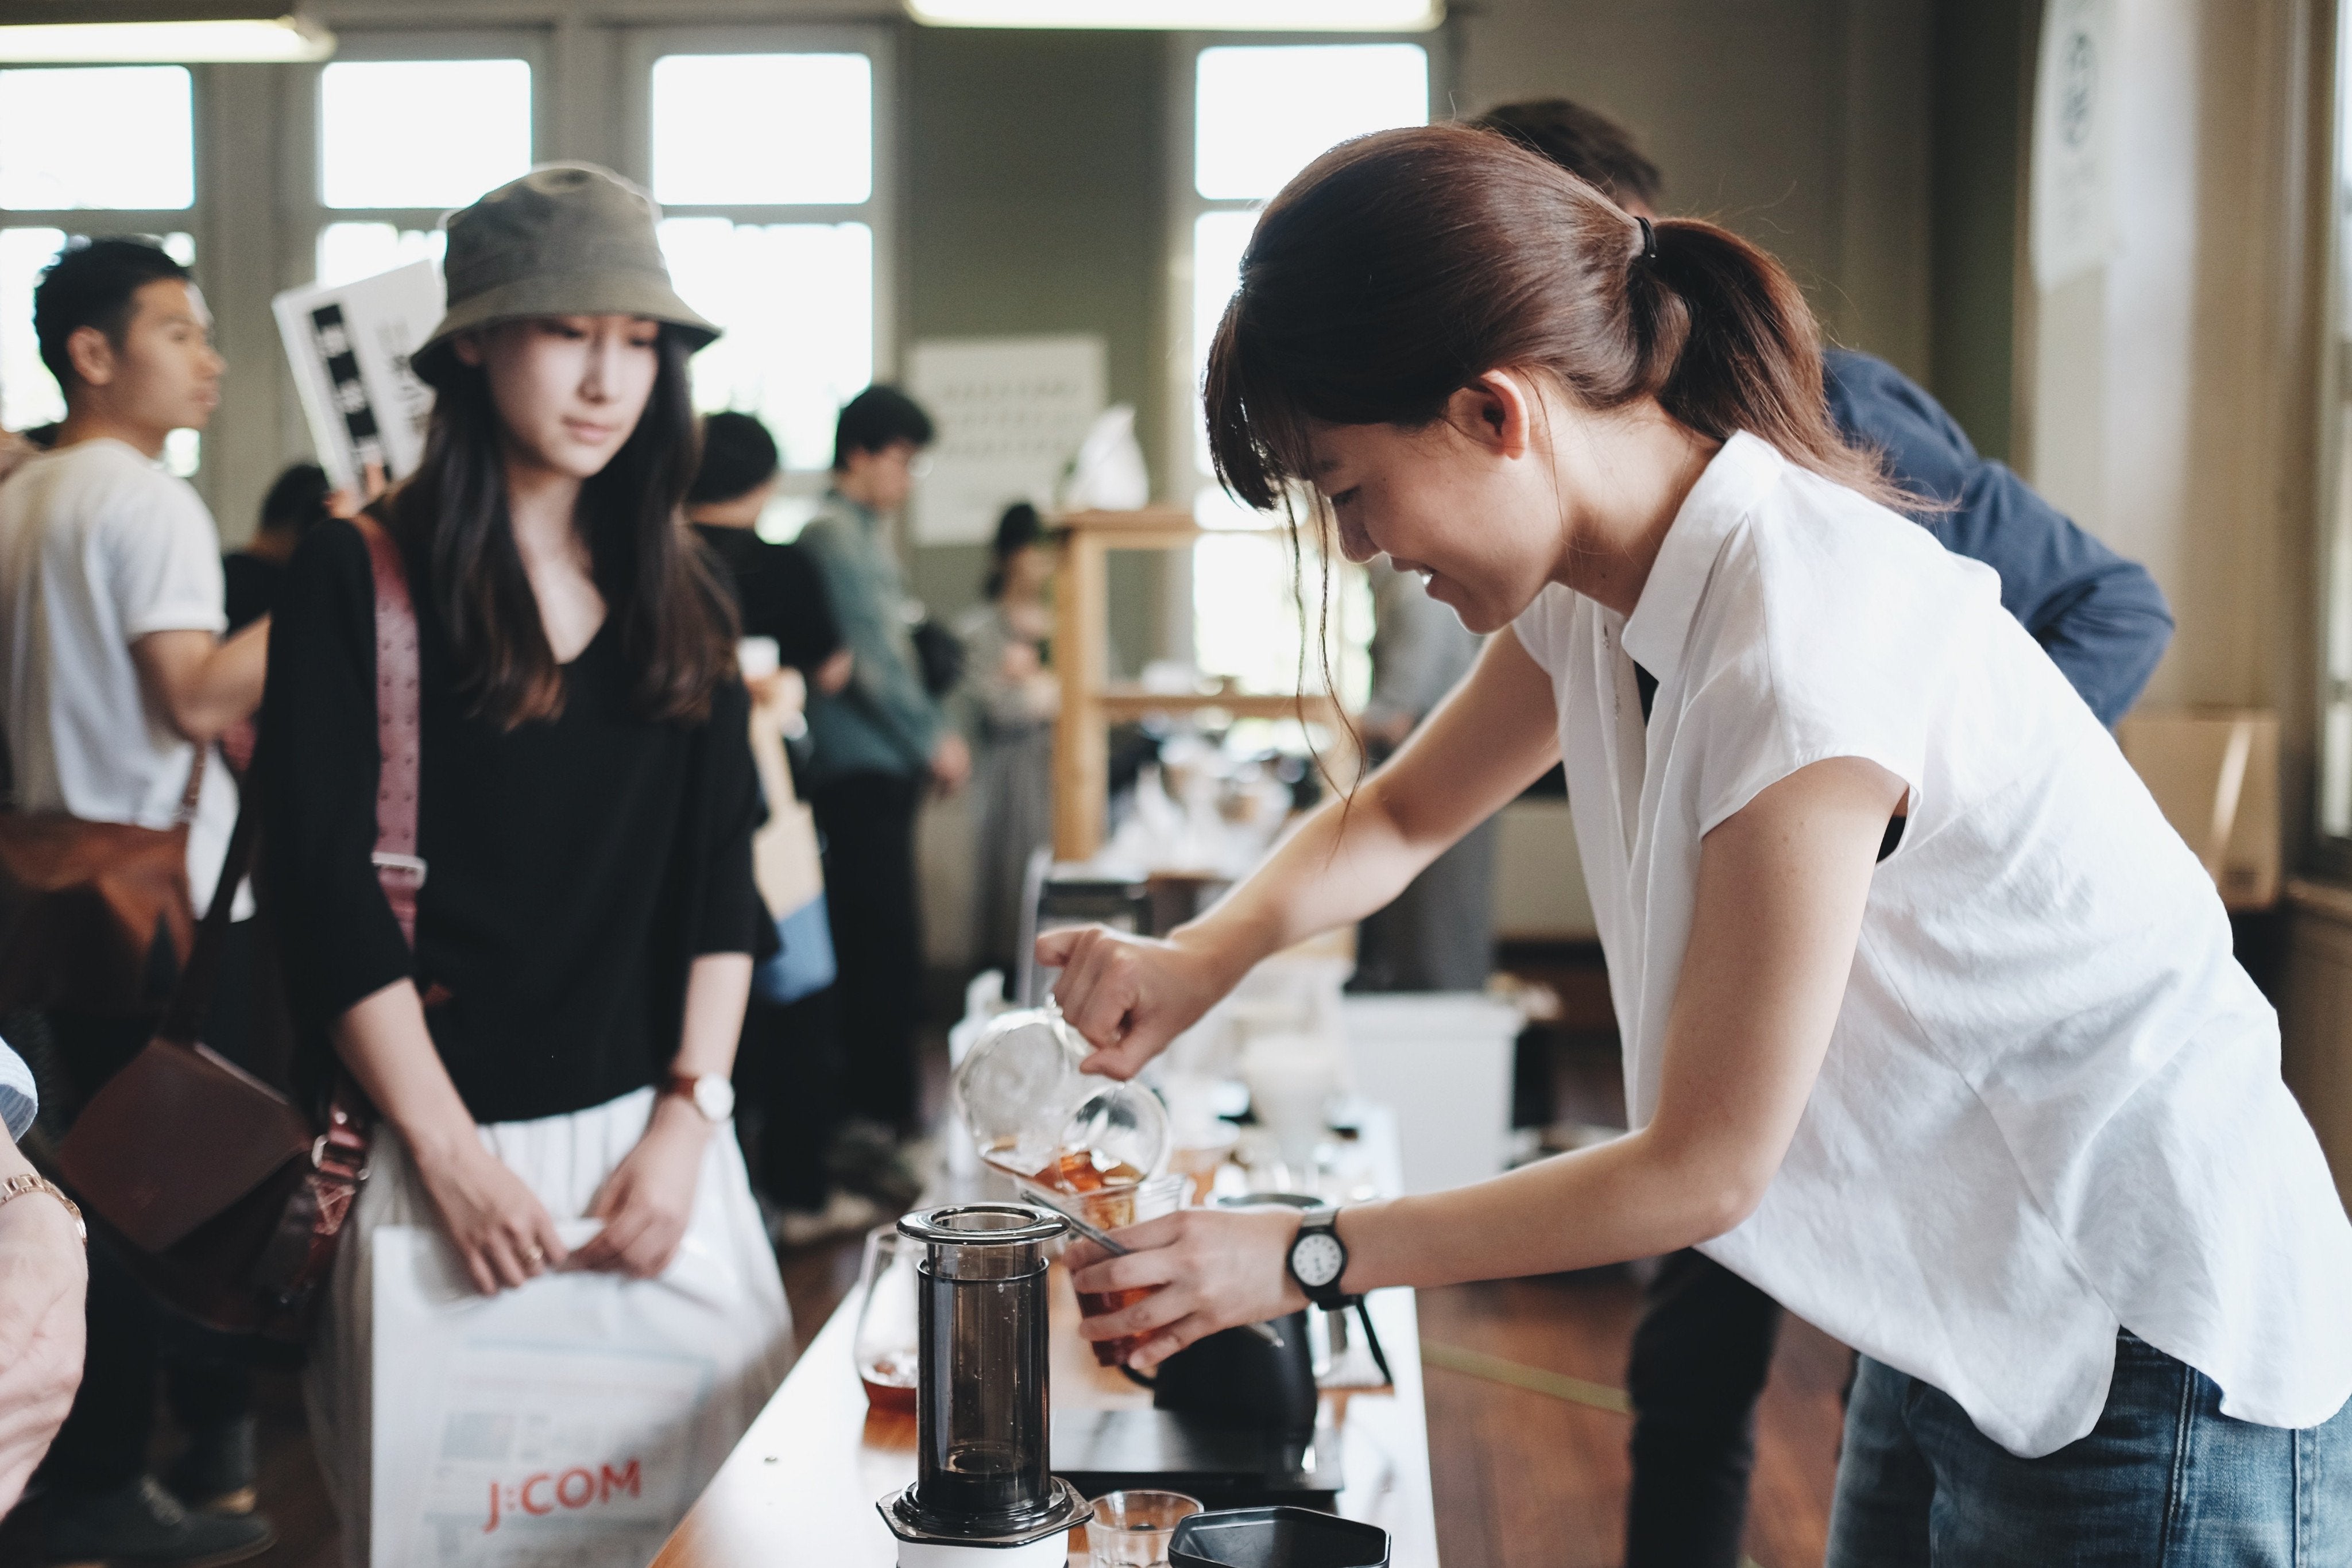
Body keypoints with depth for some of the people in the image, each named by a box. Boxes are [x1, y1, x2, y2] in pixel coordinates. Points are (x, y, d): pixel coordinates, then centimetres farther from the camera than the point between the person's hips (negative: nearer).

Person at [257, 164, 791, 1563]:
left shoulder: (681, 594, 9)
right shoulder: (360, 574, -4)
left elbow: (721, 882, 7)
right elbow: (330, 892, -9)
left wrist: (686, 1119, -4)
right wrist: (453, 1156, -12)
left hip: (657, 1129, 4)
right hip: (446, 1139, -4)